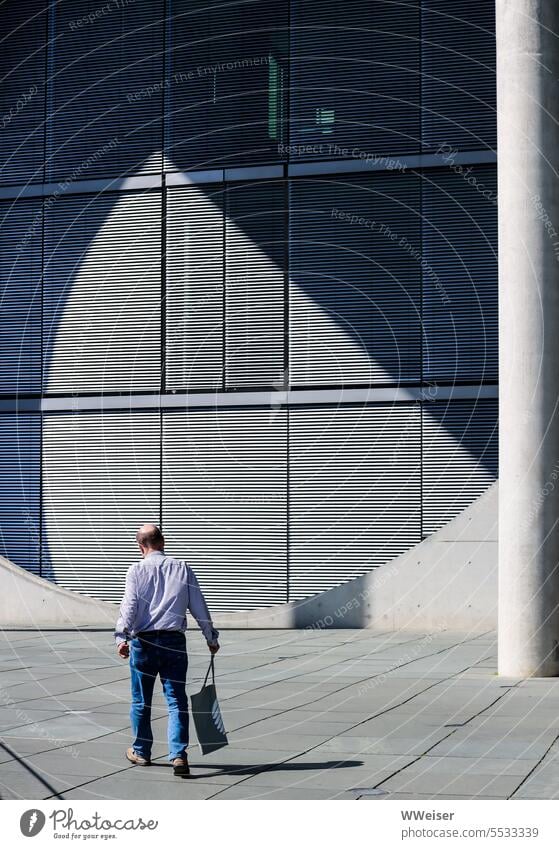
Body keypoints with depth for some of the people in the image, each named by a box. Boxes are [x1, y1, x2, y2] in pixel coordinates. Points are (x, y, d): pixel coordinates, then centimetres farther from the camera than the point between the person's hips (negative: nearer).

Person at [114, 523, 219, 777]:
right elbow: (199, 607, 9)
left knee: (140, 701, 14)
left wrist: (121, 637, -16)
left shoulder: (137, 570, 0)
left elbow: (130, 606, -12)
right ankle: (178, 755, -10)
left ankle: (141, 752, 27)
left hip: (143, 642, -1)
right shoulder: (183, 568, 6)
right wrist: (211, 638, 18)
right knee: (177, 701, 1)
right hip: (175, 642, 1)